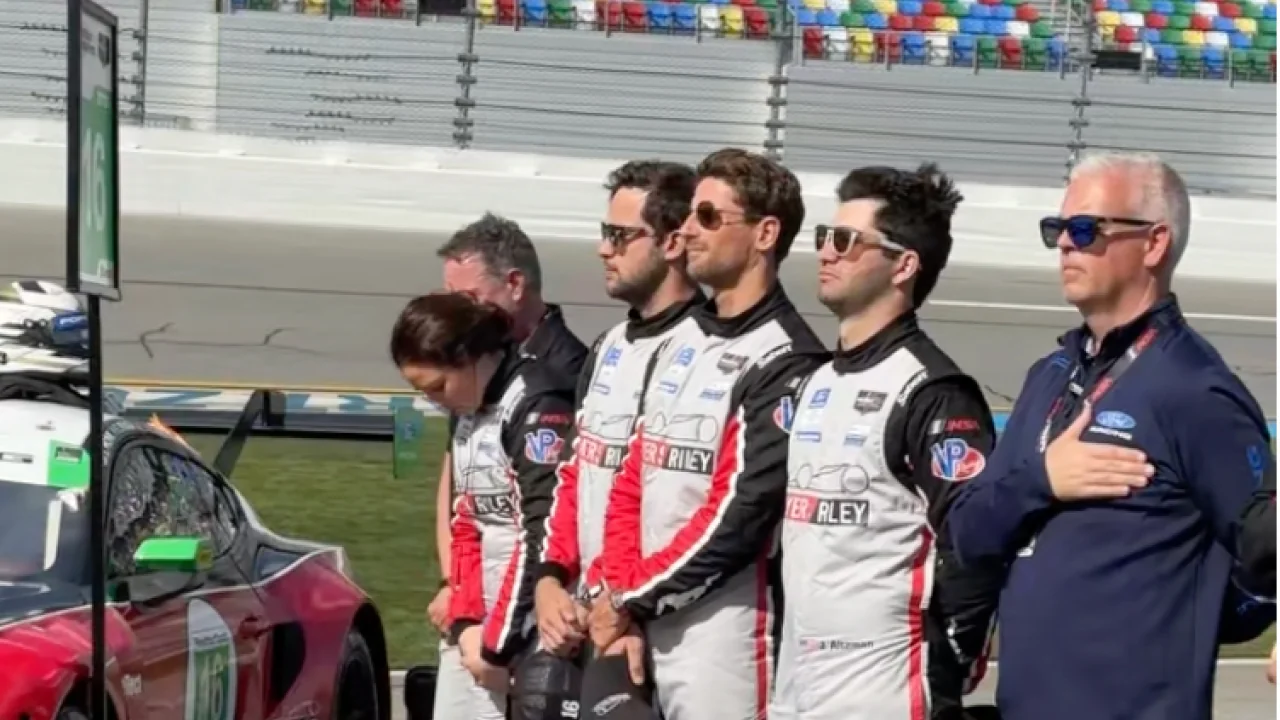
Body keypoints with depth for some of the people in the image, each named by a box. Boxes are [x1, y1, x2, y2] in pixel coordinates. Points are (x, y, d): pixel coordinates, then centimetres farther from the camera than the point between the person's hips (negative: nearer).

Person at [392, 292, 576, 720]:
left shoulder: (539, 405, -16)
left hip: (531, 628, -9)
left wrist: (499, 643, -14)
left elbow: (542, 534, -20)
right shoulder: (467, 409, 14)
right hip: (482, 622, 9)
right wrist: (465, 621, 2)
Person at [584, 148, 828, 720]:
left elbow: (737, 515, -17)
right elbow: (632, 484, 15)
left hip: (727, 631, -8)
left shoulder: (785, 362, -11)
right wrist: (615, 598, 0)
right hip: (649, 627, 8)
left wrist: (631, 599, -9)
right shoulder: (676, 347, 16)